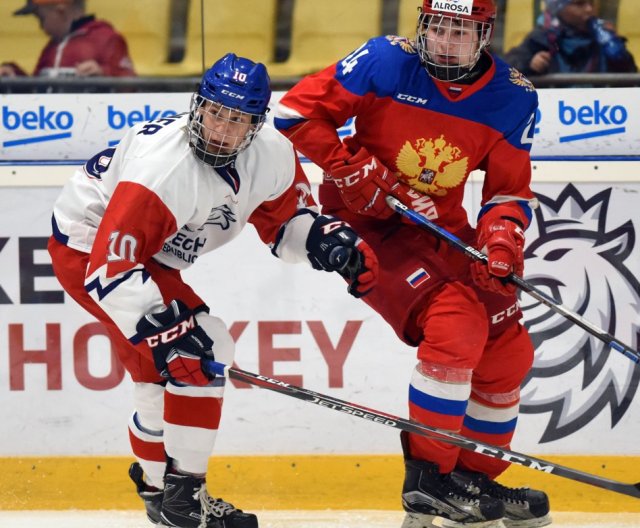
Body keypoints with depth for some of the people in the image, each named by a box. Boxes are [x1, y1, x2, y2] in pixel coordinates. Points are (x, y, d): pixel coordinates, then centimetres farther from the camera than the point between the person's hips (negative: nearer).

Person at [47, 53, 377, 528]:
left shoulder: (272, 156, -12)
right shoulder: (162, 168, -36)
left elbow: (286, 220, 7)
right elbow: (109, 270, -37)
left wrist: (332, 240, -13)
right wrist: (161, 330, -42)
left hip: (148, 252, 8)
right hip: (86, 248, -8)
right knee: (201, 347, -19)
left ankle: (159, 485, 40)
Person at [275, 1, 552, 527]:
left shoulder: (513, 97, -6)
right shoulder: (387, 62, -18)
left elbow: (510, 189, -1)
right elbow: (297, 112, -14)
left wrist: (502, 237, -22)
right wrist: (358, 174, -20)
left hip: (441, 227, 6)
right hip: (366, 221, -6)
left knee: (508, 349, 5)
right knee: (455, 322, -24)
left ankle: (475, 479, 23)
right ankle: (428, 480, -16)